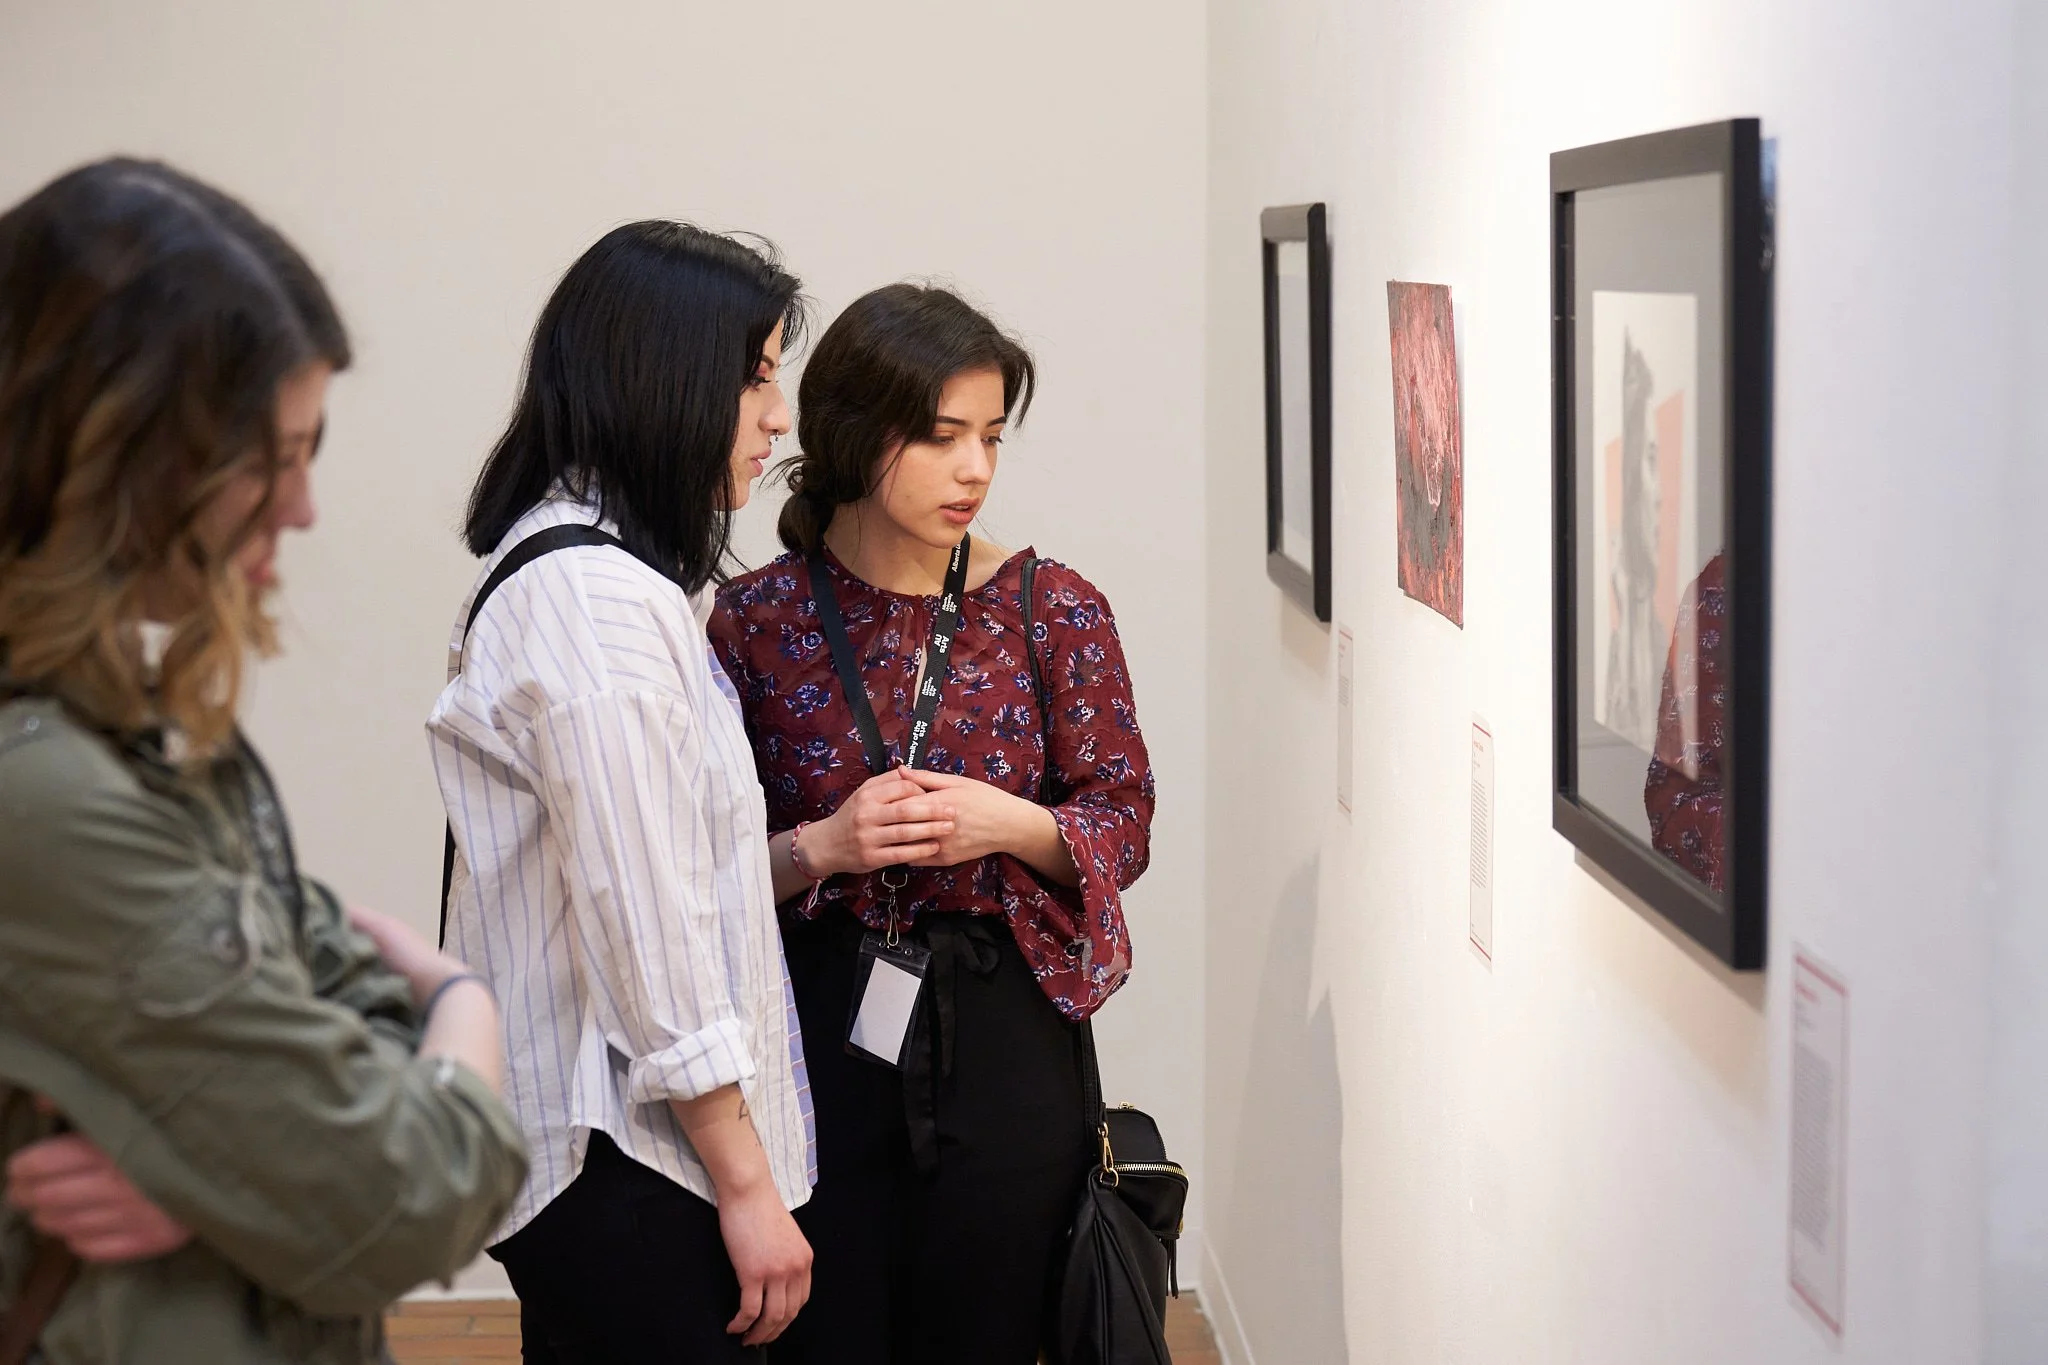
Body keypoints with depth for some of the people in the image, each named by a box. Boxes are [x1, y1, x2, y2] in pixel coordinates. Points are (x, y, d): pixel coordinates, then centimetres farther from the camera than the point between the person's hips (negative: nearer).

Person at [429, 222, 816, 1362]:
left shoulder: (580, 569, 14)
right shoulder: (601, 603, -18)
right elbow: (647, 933, -21)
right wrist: (747, 1186, -17)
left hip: (579, 1136, 10)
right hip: (625, 1161, -10)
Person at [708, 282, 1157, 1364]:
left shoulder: (1051, 611, -1)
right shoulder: (759, 620, -2)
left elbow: (1125, 825, 4)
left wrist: (1008, 825, -15)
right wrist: (822, 846, -16)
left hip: (1005, 1038, 1)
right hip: (818, 1036, 0)